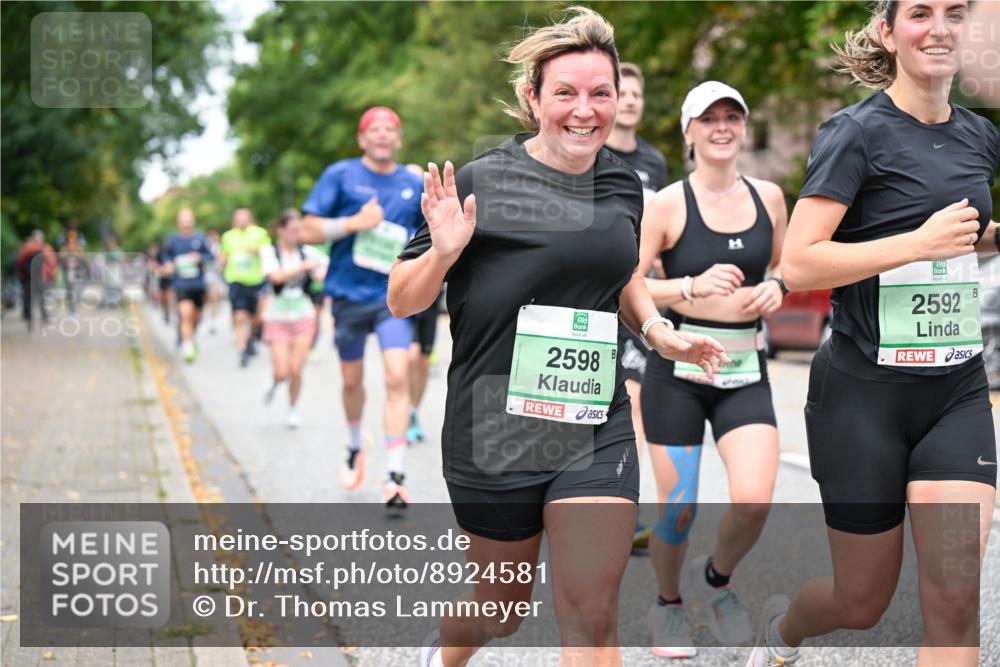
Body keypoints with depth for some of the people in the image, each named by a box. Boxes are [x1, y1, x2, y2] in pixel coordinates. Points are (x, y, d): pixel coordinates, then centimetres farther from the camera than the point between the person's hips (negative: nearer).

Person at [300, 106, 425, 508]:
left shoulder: (414, 185, 6)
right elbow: (310, 230, -5)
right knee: (352, 380, 14)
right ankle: (355, 448, 43)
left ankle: (395, 478, -15)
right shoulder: (340, 175, -1)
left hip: (393, 297, 0)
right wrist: (355, 222, -18)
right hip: (349, 295, 0)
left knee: (397, 377, -15)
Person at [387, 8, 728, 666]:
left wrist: (659, 329, 8)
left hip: (598, 430, 3)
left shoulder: (623, 182, 5)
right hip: (494, 430, -3)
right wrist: (442, 252, -26)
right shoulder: (482, 182, -11)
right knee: (502, 603, 16)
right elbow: (401, 300, -6)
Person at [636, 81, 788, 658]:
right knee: (678, 510, 3)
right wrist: (693, 287, -24)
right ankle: (668, 605, 32)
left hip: (746, 372, 3)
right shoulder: (667, 205, -7)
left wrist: (776, 287, -1)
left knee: (754, 499, -14)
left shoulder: (768, 197, 5)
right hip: (678, 370, -3)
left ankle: (717, 579, 18)